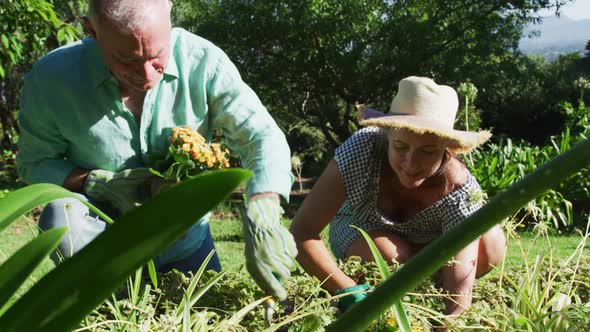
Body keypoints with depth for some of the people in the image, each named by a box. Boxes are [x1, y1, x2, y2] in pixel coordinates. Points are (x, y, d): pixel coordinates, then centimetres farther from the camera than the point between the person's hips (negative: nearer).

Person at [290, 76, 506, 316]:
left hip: (424, 244, 1)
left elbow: (460, 296, -38)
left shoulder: (463, 193, -34)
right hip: (358, 232, -1)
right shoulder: (361, 149, -37)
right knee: (395, 260, -35)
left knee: (491, 244, -27)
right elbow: (302, 231, -38)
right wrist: (350, 293, -49)